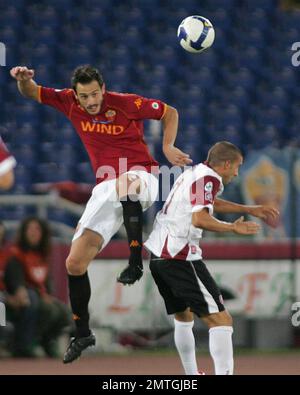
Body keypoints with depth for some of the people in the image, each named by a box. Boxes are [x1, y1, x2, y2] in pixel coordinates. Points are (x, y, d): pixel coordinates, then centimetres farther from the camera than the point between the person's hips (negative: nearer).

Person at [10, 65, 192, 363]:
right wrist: (23, 79, -12)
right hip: (106, 190, 5)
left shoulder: (126, 103, -10)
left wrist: (168, 147, -11)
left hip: (141, 178, -5)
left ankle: (135, 262, -40)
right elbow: (31, 93, 12)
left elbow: (170, 113, 3)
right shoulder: (69, 103, 2)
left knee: (124, 183, -46)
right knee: (74, 264, 0)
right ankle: (82, 333, 17)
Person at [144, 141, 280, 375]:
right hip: (180, 257, -10)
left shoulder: (193, 173, 18)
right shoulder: (209, 179, -10)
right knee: (220, 320, -14)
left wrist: (250, 210, 38)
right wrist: (233, 228, -12)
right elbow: (200, 219, -25)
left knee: (183, 316, 27)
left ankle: (191, 376, 34)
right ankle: (223, 372, -27)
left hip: (158, 255, 10)